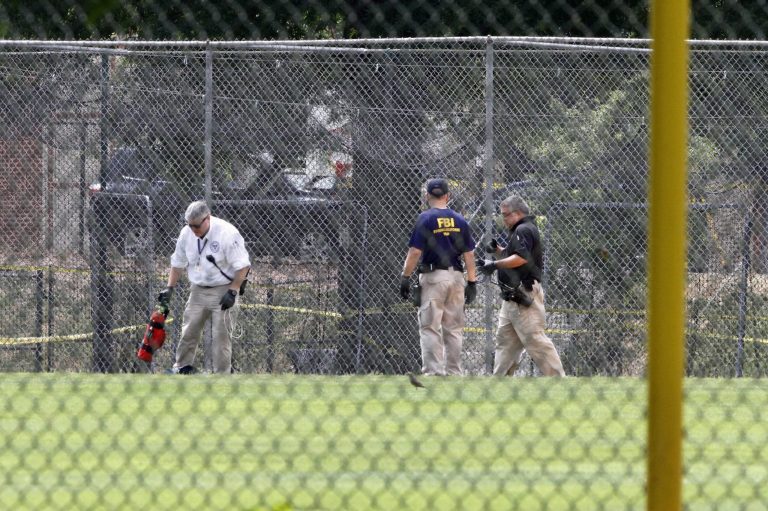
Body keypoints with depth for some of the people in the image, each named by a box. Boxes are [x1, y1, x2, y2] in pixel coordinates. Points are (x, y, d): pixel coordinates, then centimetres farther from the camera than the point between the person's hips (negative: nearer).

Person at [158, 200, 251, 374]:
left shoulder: (227, 233, -19)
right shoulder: (186, 233, -2)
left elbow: (242, 265, -15)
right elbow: (178, 263, 12)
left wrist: (232, 292, -19)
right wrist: (169, 288, 6)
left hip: (222, 291, -5)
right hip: (197, 290, 5)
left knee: (221, 334, -4)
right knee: (189, 331, 4)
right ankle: (182, 368, 16)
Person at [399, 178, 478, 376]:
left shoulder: (426, 219, -5)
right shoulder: (459, 220, 8)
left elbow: (415, 251, -11)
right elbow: (468, 254, 6)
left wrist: (405, 277, -7)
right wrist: (472, 283, 9)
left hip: (433, 277, -5)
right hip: (456, 277, 5)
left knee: (430, 327, -3)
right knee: (454, 328, 9)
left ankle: (434, 371, -11)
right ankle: (454, 373, 10)